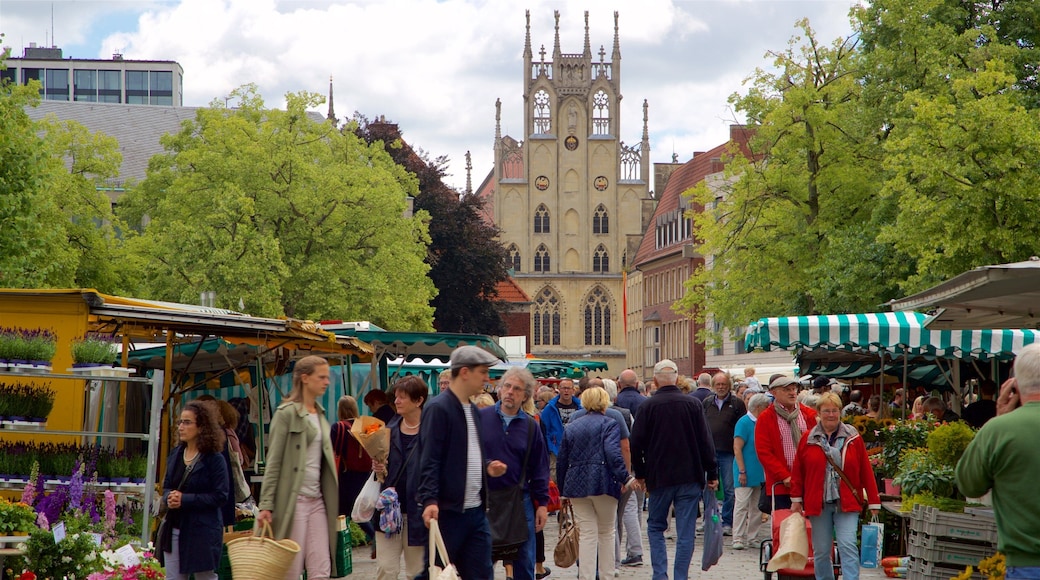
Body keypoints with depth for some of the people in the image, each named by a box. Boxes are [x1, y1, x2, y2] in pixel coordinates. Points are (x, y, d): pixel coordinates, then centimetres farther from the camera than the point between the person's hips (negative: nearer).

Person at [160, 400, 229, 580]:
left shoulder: (214, 460, -11)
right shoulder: (175, 455, 10)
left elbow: (221, 496, -15)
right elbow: (166, 486, 17)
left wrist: (185, 499, -19)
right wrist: (169, 498, -7)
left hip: (202, 532, -6)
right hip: (174, 529, 6)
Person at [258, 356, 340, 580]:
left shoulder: (320, 415, 15)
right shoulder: (287, 413, -6)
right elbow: (273, 463, -9)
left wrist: (333, 505, 14)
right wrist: (266, 505, -15)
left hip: (317, 500, 7)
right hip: (293, 500, -7)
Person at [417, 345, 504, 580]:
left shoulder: (474, 411, 16)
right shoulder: (438, 408, -11)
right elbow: (429, 461, -16)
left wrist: (487, 467, 5)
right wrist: (430, 500, -26)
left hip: (476, 511, 8)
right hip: (447, 511, -8)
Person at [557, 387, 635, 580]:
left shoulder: (571, 427, 13)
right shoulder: (609, 424, -1)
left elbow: (562, 461, 15)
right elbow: (613, 454, -17)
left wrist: (563, 491, 22)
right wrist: (625, 478, -19)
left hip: (576, 485, 3)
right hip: (603, 484, -3)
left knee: (587, 534, 4)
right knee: (606, 532, 11)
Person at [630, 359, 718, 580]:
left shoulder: (647, 406, -5)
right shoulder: (694, 404, -2)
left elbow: (636, 443, -2)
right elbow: (706, 442, -1)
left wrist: (640, 473, 10)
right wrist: (712, 473, 6)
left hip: (659, 477, 0)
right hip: (690, 478, 1)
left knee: (655, 527, 14)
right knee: (686, 532, 4)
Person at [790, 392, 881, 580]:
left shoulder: (853, 438, 1)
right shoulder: (808, 439, 4)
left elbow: (866, 471, 1)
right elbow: (798, 471, 7)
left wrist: (873, 501, 0)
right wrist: (796, 499, 5)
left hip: (847, 503, -2)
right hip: (817, 504, 2)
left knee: (847, 546, -12)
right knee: (821, 551, 8)